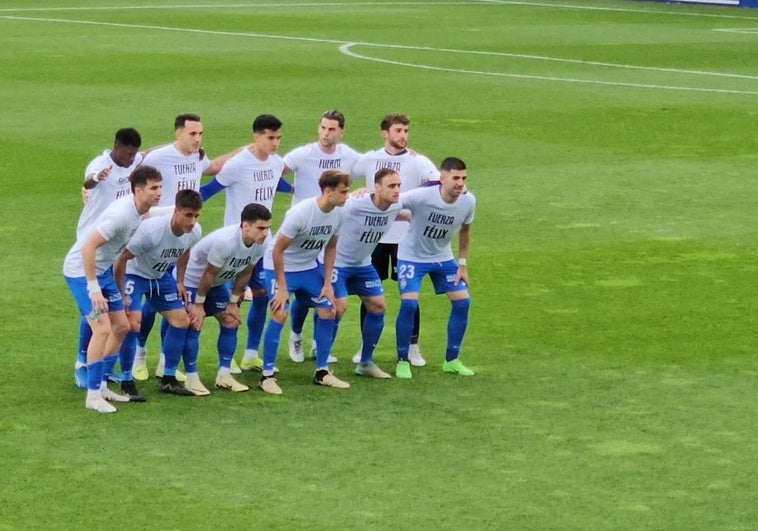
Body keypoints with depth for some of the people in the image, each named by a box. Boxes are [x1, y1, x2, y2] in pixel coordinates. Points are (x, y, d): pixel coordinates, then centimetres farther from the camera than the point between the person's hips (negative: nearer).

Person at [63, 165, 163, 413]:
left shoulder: (138, 212, 0)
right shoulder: (122, 214, -28)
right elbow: (88, 247, -31)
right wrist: (93, 289, -30)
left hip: (103, 270, 10)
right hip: (81, 270, -9)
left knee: (121, 326, 10)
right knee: (102, 328, -15)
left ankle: (101, 385, 22)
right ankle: (93, 395, -5)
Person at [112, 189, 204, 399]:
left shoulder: (194, 232, -17)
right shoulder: (151, 231, -36)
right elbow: (122, 259, -27)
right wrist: (121, 296, -23)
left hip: (161, 276, 7)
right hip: (135, 274, -7)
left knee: (181, 320, 0)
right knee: (132, 323, -22)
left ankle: (168, 380, 13)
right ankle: (126, 383, -9)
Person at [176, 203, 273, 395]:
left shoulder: (261, 243, -17)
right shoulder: (224, 241, -39)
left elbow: (244, 273, -3)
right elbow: (208, 274, -27)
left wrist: (233, 302, 2)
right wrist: (199, 304, -18)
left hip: (216, 283, 8)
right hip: (191, 280, -7)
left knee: (231, 322, 2)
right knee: (194, 325, -13)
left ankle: (224, 376, 8)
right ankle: (191, 379, -5)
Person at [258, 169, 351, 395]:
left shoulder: (338, 214, -11)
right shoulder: (300, 213, -30)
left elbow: (330, 248, 5)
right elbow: (277, 250, -24)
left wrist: (327, 283, 1)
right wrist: (281, 288, -22)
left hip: (309, 267, 7)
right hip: (280, 266, -7)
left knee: (328, 311, 1)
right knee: (280, 313, -20)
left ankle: (322, 372, 14)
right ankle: (267, 375, -10)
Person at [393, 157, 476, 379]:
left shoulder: (468, 201, -15)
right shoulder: (422, 196, -31)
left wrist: (462, 264, 5)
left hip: (443, 257, 5)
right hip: (412, 256, -5)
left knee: (462, 301, -2)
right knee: (409, 303, -20)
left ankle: (452, 360, 14)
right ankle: (402, 361, -2)